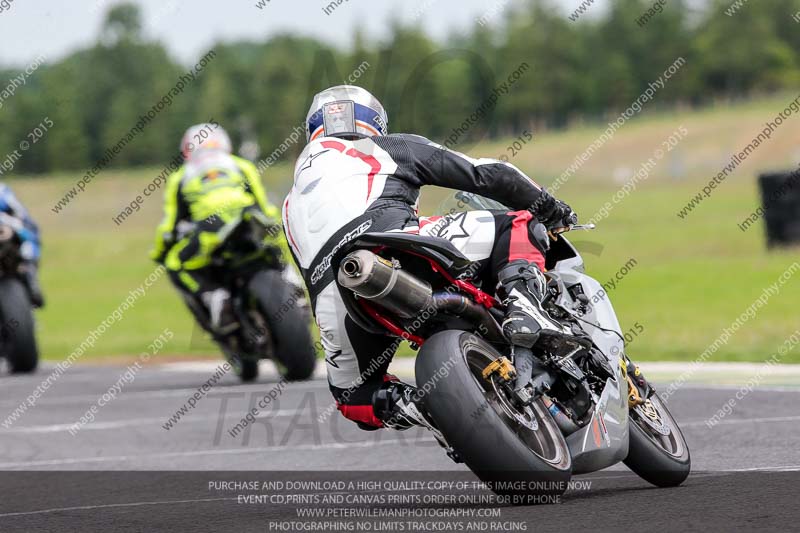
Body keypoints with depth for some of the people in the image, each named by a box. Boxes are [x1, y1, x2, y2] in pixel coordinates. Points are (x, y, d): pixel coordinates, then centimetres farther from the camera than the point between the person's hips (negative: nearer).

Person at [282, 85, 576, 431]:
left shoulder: (293, 204, 41)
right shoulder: (390, 147, 29)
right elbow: (488, 174, 24)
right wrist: (548, 206, 38)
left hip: (332, 304, 4)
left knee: (355, 396, 27)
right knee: (518, 228, 9)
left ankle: (401, 405, -7)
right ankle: (522, 305, -21)